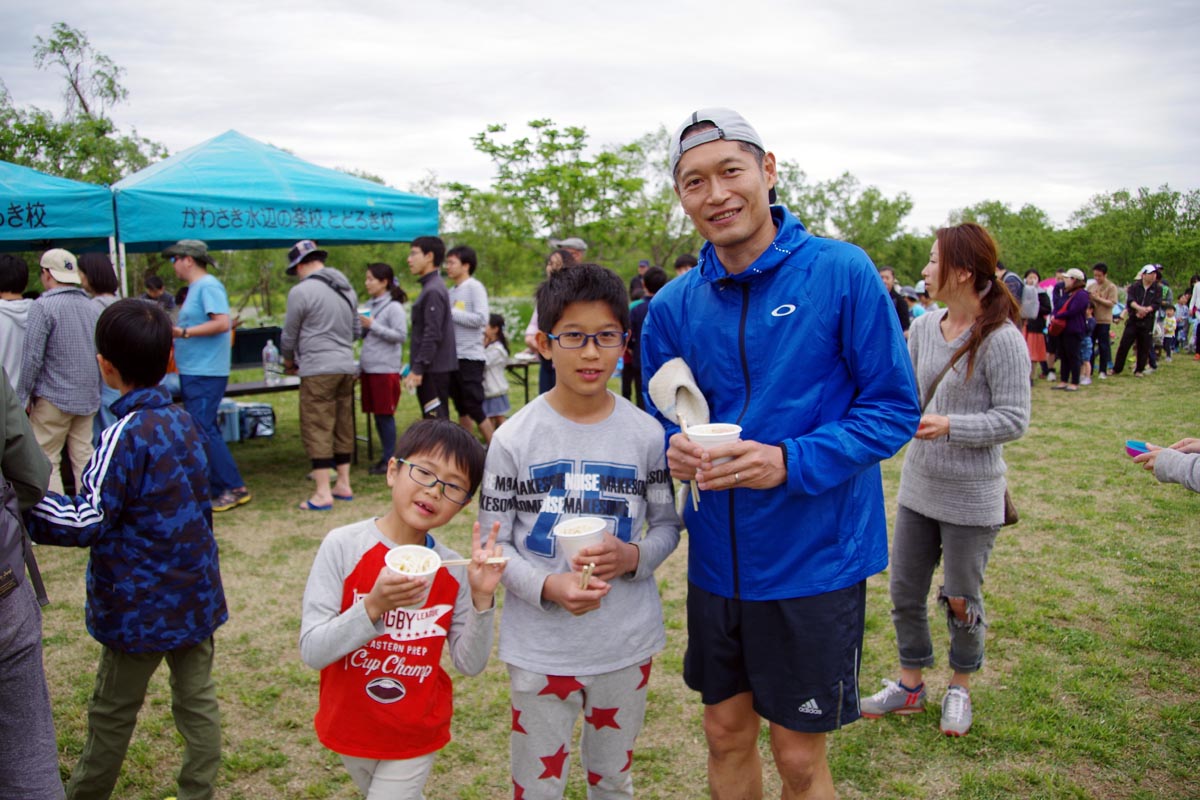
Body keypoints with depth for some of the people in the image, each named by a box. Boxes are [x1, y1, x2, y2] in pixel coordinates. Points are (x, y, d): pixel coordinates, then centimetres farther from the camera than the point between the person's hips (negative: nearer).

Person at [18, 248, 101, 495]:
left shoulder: (43, 306, -11)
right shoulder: (93, 307, 8)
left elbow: (32, 357, -14)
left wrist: (23, 397, -5)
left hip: (54, 397, -6)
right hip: (89, 398, 6)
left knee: (46, 461, 2)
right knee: (84, 457, 10)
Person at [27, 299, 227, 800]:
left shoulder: (125, 437, -19)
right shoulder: (185, 422, 2)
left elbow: (86, 523, -21)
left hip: (142, 604, -6)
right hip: (196, 594, 6)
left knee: (112, 712, 14)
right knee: (197, 700, 13)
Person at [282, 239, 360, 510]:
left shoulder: (301, 291, -9)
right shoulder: (347, 288, 12)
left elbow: (289, 335, 0)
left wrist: (289, 362, 17)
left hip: (318, 370, -7)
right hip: (346, 367, 7)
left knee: (317, 429, -2)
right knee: (343, 427, 13)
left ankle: (323, 493, -2)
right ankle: (343, 484, 20)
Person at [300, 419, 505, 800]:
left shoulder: (454, 569, -12)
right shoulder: (343, 546, -19)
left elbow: (470, 664, -9)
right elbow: (312, 651, -20)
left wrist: (482, 598, -24)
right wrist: (374, 606, -35)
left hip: (416, 736, 0)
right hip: (350, 726, 1)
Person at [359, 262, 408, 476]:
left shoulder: (394, 307, -9)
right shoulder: (370, 305, 13)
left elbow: (401, 335, -16)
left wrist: (373, 326, -16)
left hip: (386, 369, -7)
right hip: (369, 368, 7)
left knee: (385, 414, -2)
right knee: (376, 414, 11)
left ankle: (390, 459, 6)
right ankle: (385, 456, 20)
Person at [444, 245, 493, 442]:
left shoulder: (475, 287, -8)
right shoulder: (451, 291, 13)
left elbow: (481, 319, -19)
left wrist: (451, 313, -14)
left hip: (471, 357, -7)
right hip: (454, 357, 7)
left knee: (474, 408, -6)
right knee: (461, 409, 14)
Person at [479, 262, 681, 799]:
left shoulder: (646, 433, -6)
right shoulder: (515, 438, -11)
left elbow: (667, 525, 4)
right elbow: (493, 545, -6)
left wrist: (633, 557, -17)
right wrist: (549, 586, -23)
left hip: (627, 644, 2)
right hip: (539, 648, -1)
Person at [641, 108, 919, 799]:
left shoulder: (842, 272, -12)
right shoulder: (673, 306, 0)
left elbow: (895, 407, -10)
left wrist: (791, 463, -23)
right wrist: (676, 449, -12)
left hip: (814, 558, -3)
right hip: (717, 558, 4)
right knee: (726, 733, 20)